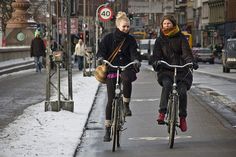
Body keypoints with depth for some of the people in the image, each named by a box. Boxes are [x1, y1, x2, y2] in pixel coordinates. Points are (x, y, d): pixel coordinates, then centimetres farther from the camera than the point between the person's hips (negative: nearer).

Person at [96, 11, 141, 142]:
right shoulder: (108, 38, 4)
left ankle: (126, 105, -21)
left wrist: (136, 60, -29)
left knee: (126, 78, -38)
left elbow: (134, 52, -7)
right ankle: (107, 129, 7)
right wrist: (100, 58, -27)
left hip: (126, 68, 0)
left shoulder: (130, 40, 6)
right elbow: (101, 50, -4)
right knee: (111, 100, -2)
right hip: (111, 70, 0)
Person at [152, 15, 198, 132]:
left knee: (182, 92, -16)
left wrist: (191, 62, -25)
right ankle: (162, 113, -33)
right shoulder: (160, 40, 11)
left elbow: (186, 52, -4)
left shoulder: (181, 38, 7)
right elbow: (157, 54, -1)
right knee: (167, 85, -31)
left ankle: (182, 118, 3)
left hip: (181, 70, 0)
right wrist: (156, 63, -24)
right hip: (166, 70, 0)